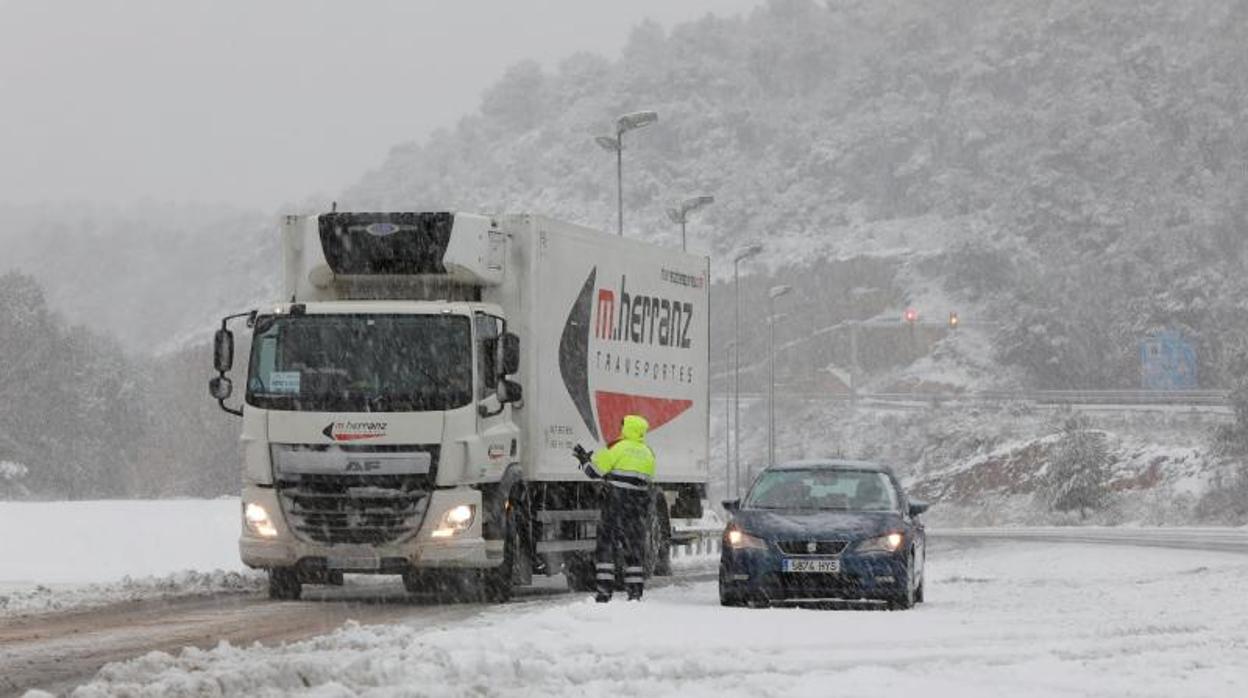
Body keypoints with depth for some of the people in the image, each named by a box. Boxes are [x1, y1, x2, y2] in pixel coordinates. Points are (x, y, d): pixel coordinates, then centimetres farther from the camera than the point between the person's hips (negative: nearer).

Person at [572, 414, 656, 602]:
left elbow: (594, 471, -7)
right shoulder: (648, 454, 10)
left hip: (616, 505, -5)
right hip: (639, 508, 5)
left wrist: (584, 459, 13)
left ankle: (604, 591, -6)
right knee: (635, 549, 11)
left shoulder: (618, 448, -8)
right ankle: (635, 592, 6)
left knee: (605, 546, 2)